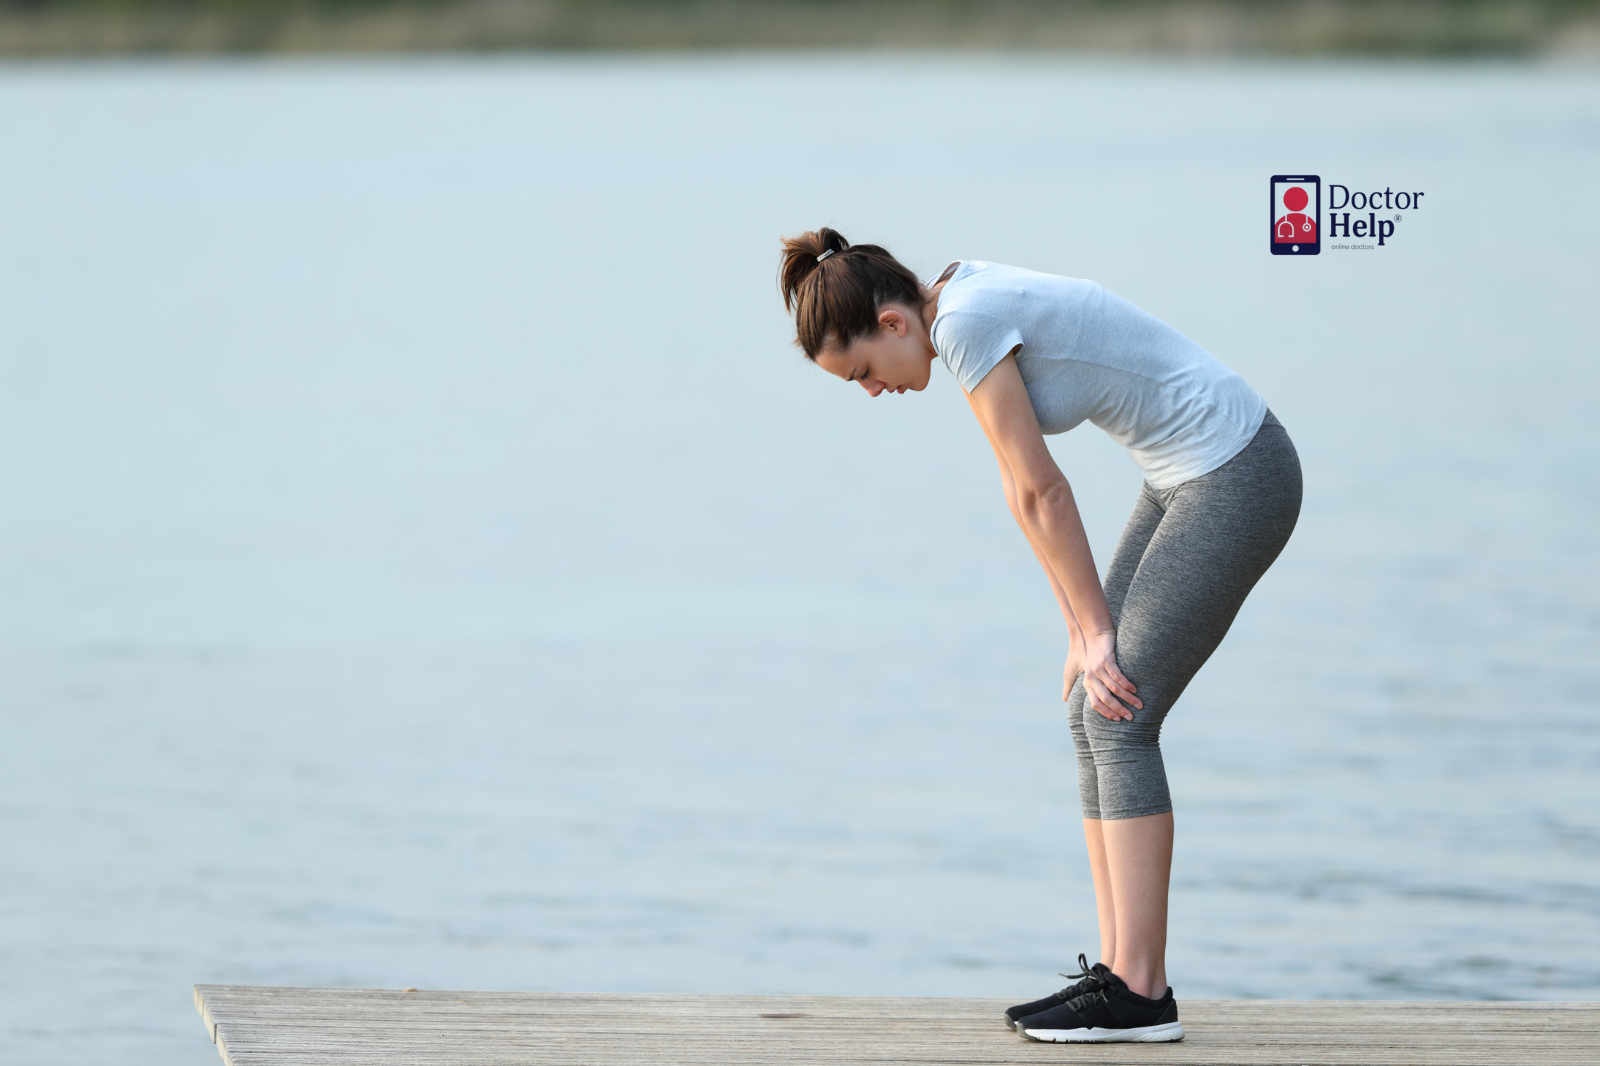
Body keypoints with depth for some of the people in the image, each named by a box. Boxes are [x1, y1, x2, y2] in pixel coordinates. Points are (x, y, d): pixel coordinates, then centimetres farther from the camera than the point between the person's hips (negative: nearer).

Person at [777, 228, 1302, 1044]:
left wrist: (1097, 632, -9)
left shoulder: (966, 324, -21)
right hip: (1191, 474, 10)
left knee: (1117, 718, -11)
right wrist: (1082, 630, 9)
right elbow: (1024, 492, 11)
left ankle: (1140, 992, -10)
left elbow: (1043, 494, -16)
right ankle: (1119, 973, 8)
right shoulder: (966, 306, 8)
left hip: (1237, 478, -10)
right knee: (1092, 713, 7)